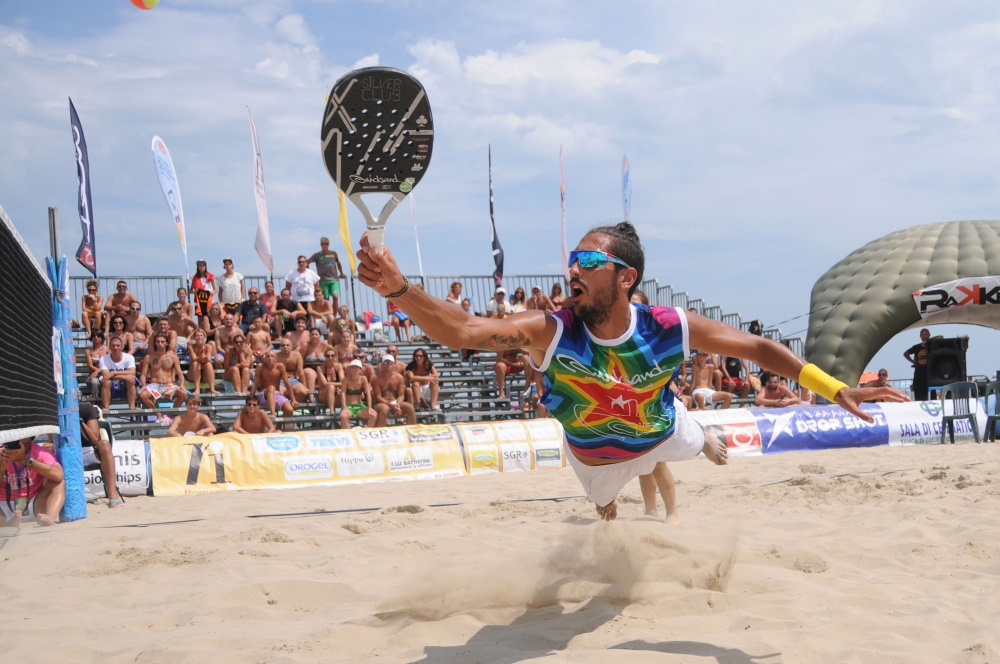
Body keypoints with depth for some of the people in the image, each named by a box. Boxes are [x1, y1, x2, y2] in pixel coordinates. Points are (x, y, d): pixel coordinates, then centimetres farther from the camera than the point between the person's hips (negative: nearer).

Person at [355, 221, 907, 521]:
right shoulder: (549, 332, -42)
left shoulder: (670, 328, -38)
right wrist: (398, 289, -70)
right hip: (592, 454, 0)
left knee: (689, 439, 36)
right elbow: (460, 332, -54)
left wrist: (835, 389, -35)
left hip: (659, 431, 0)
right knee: (604, 507, 34)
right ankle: (610, 514, 72)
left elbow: (758, 347, -27)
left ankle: (706, 442, 74)